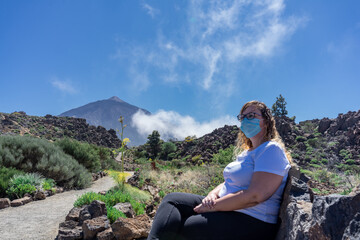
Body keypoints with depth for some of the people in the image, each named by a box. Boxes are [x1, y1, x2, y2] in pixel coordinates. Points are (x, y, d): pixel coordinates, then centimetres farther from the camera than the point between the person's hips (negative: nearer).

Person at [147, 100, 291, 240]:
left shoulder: (271, 150, -12)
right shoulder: (247, 152, 19)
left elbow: (256, 195, -23)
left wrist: (214, 206, -17)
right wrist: (212, 195, -4)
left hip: (253, 222, -9)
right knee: (172, 199, -4)